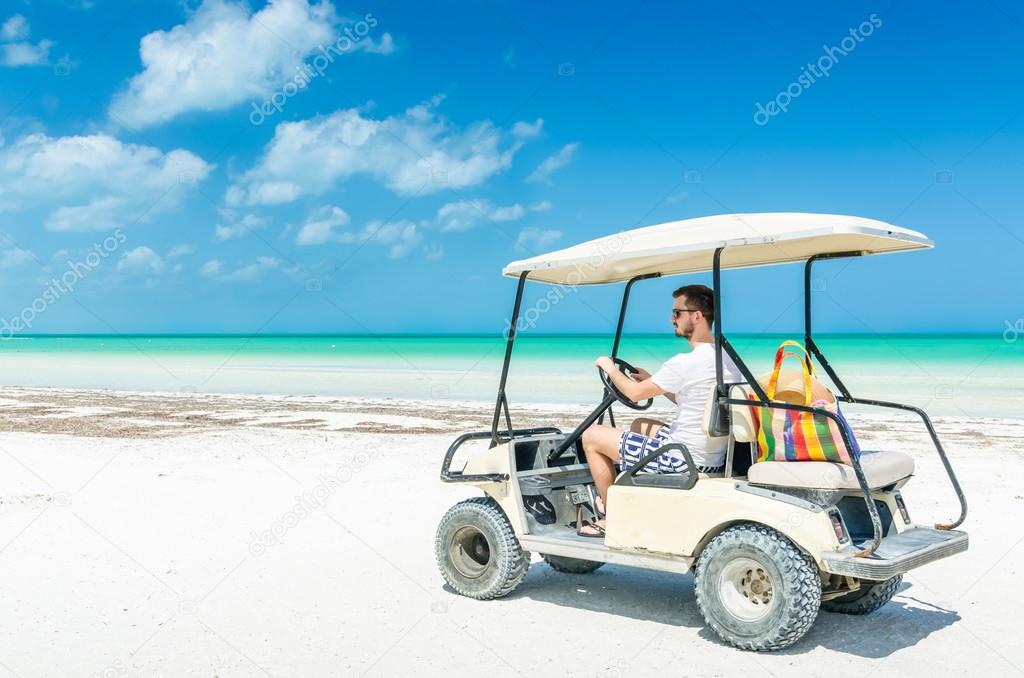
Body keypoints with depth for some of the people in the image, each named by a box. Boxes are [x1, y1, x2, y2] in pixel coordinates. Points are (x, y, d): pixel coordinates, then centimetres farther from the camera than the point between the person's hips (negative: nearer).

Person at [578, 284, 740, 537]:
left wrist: (610, 368, 8)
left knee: (591, 436, 2)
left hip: (683, 459, -9)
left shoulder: (685, 363, -23)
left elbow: (635, 393, -10)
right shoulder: (728, 357, 5)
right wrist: (651, 380, 19)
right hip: (713, 456, 9)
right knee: (640, 425, 33)